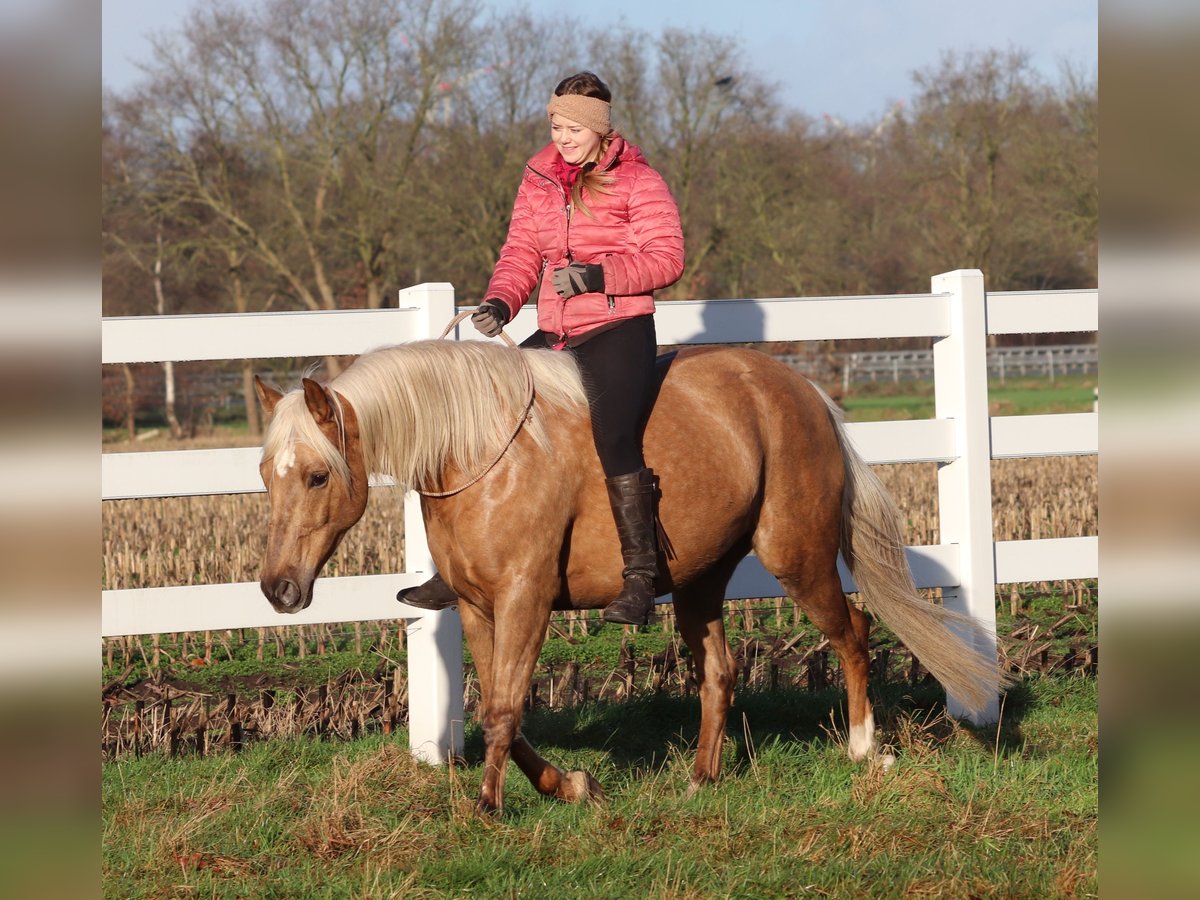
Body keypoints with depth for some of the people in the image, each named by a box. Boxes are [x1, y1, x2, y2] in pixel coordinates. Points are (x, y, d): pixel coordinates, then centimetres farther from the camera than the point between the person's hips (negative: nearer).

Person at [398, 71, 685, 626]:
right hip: (553, 337, 7)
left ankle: (640, 578, -22)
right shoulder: (539, 181, 13)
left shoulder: (638, 181, -4)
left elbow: (666, 258, -8)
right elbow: (521, 254, 13)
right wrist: (501, 301, -7)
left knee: (613, 435, -28)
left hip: (619, 332, -7)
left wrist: (596, 276, -20)